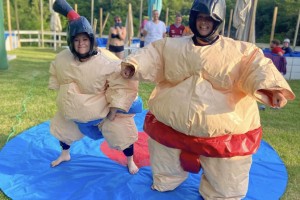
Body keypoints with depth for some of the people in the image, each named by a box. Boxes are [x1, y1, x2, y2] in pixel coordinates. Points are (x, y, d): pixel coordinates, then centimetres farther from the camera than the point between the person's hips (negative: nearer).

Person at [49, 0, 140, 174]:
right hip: (75, 109, 5)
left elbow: (123, 85, -28)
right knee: (61, 128, 22)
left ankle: (130, 161, 31)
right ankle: (65, 154, 53)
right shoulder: (63, 59, -14)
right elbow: (56, 75, 9)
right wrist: (64, 97, 8)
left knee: (122, 134, 1)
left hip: (105, 109, -4)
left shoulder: (106, 61, -31)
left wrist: (114, 110, -25)